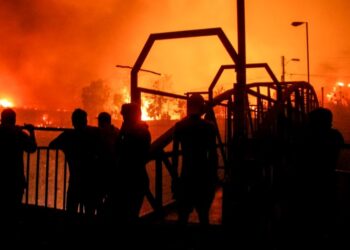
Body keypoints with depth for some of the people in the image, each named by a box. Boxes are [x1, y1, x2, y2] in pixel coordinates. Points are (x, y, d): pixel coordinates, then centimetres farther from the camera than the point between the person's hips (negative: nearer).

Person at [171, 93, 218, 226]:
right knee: (203, 214, 10)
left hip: (186, 174, 1)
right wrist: (214, 176, 3)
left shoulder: (179, 126, 1)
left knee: (183, 215, 8)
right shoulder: (209, 126, -4)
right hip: (204, 175, -1)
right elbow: (213, 154, -5)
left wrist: (174, 176, 5)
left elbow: (175, 153, -1)